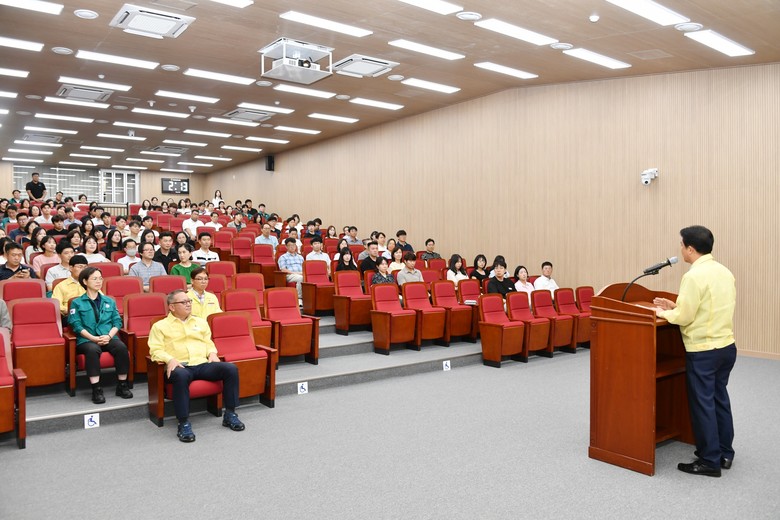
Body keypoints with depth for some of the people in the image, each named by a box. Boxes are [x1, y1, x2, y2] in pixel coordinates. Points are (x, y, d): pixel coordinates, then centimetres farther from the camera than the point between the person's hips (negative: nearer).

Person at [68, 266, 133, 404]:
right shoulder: (77, 303, 11)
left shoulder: (110, 301, 21)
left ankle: (122, 385, -19)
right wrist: (94, 338, -15)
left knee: (121, 347, -30)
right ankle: (96, 389, -33)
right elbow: (76, 325, -1)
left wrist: (109, 336, -9)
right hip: (87, 339, -2)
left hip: (108, 338, 3)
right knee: (92, 349, -37)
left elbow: (117, 322, 11)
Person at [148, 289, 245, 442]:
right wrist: (170, 360, -17)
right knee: (181, 376, -42)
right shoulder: (160, 326, 11)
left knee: (231, 369, -23)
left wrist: (212, 353, 2)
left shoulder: (200, 322, 26)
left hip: (202, 364, 4)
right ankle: (184, 423, -33)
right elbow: (156, 350, 2)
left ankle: (230, 414, -12)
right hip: (180, 366, -4)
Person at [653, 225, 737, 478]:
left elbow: (684, 317, -18)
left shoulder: (694, 276, -19)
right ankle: (725, 453, 29)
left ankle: (710, 461, 12)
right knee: (720, 399, 19)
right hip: (727, 346, 8)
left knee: (702, 404, 3)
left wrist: (663, 313, 0)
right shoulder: (724, 271, 7)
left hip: (703, 351, -8)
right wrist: (676, 307, 13)